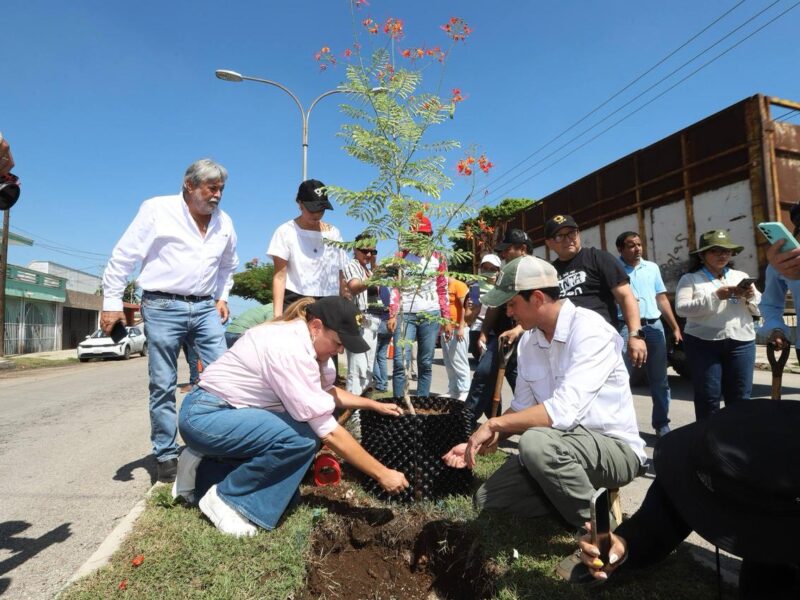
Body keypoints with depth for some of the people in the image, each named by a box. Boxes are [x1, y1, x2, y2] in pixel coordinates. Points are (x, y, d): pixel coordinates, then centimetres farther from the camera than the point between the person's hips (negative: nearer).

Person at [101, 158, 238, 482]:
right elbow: (123, 256, -3)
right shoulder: (157, 209, -4)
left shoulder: (224, 222, 10)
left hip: (204, 308, 4)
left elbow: (228, 265, 26)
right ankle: (166, 455, 15)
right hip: (162, 307, -4)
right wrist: (112, 301, -4)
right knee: (163, 385, 2)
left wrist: (222, 297, 16)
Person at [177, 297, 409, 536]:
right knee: (304, 437, -25)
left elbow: (325, 391, 16)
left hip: (230, 411, 10)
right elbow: (328, 432, -26)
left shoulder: (303, 339, 0)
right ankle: (226, 498, -4)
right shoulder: (291, 349, -28)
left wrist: (373, 404, 11)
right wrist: (382, 474, -20)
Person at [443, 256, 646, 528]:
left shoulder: (590, 330, -22)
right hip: (560, 448, 7)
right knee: (487, 500, -1)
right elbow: (522, 408, 9)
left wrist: (494, 424, -23)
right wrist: (477, 442, -1)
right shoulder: (528, 341, 2)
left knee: (536, 441, -36)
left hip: (614, 446, -7)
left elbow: (564, 411, -32)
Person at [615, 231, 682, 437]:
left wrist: (675, 327, 12)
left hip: (653, 326, 5)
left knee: (659, 379, 11)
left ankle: (661, 424, 23)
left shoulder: (652, 267, 15)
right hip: (625, 327, -5)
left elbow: (662, 299, 16)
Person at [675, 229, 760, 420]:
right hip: (703, 342, -4)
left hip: (741, 343, 4)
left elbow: (760, 309, 15)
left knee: (740, 397, 6)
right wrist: (716, 296, -18)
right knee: (708, 397, 0)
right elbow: (681, 308, -11)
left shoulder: (741, 276, 17)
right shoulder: (690, 279, 4)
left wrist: (750, 297, -7)